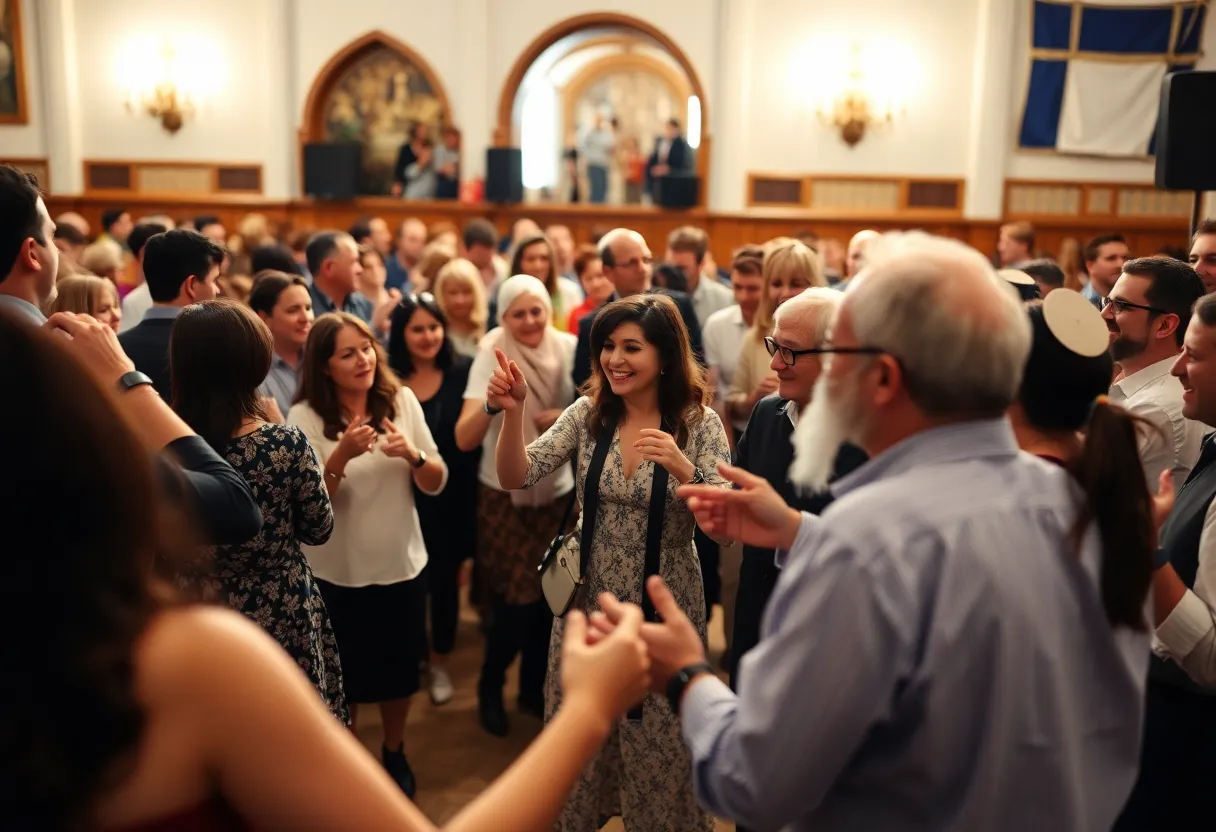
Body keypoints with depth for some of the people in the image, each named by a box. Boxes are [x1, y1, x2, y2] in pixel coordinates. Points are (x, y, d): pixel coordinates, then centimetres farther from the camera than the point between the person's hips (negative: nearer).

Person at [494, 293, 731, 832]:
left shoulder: (699, 423, -11)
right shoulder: (587, 414, -3)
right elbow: (517, 478, -12)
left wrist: (682, 468, -35)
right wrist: (514, 412, -29)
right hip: (588, 601, 3)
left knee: (658, 740, 14)